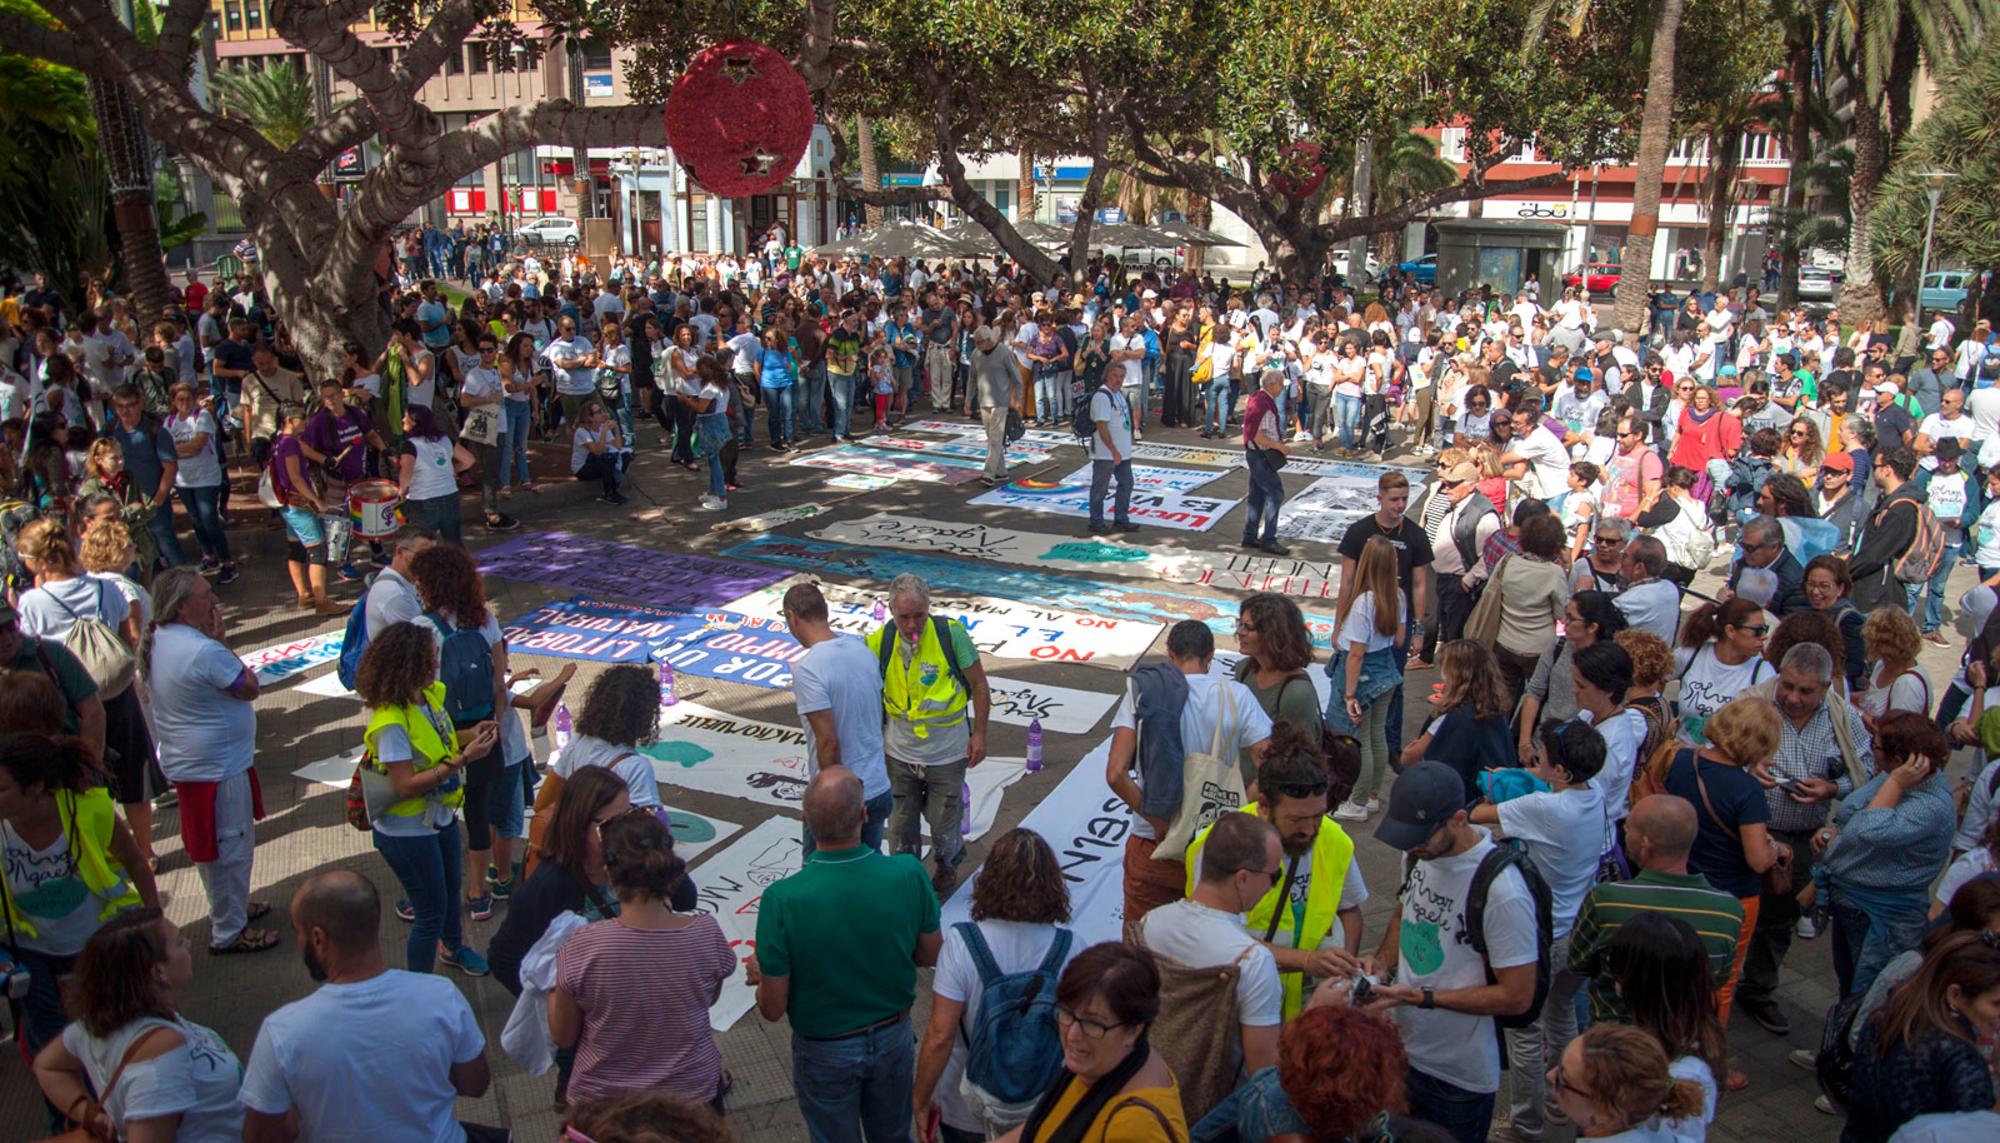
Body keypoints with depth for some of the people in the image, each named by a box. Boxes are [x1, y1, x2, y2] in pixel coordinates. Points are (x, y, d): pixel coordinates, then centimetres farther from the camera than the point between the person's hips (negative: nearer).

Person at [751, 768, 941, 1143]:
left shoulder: (781, 901, -31)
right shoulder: (910, 874, -25)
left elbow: (772, 1008, -20)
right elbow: (929, 955, -7)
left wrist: (760, 973, 2)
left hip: (826, 1051, -2)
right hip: (893, 1037, 2)